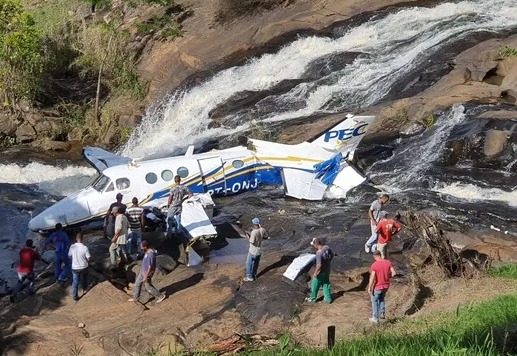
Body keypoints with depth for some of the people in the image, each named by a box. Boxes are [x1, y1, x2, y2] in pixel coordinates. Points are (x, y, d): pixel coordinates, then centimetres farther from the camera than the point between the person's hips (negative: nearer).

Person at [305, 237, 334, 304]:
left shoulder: (319, 253, -32)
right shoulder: (327, 247, -9)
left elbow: (319, 265, -31)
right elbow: (332, 255, 8)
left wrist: (315, 273, -18)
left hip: (321, 272, -7)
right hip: (327, 270, 7)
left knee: (315, 285, 15)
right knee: (326, 284, 22)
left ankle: (313, 298, 33)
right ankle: (328, 298, 32)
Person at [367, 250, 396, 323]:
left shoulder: (374, 265, -21)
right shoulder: (388, 262, -6)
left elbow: (372, 277, -24)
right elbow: (394, 273, -7)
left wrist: (369, 288, -14)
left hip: (377, 287, -5)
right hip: (386, 286, 5)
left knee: (374, 301, 15)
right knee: (381, 298, 31)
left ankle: (375, 318, 21)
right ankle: (382, 313, 28)